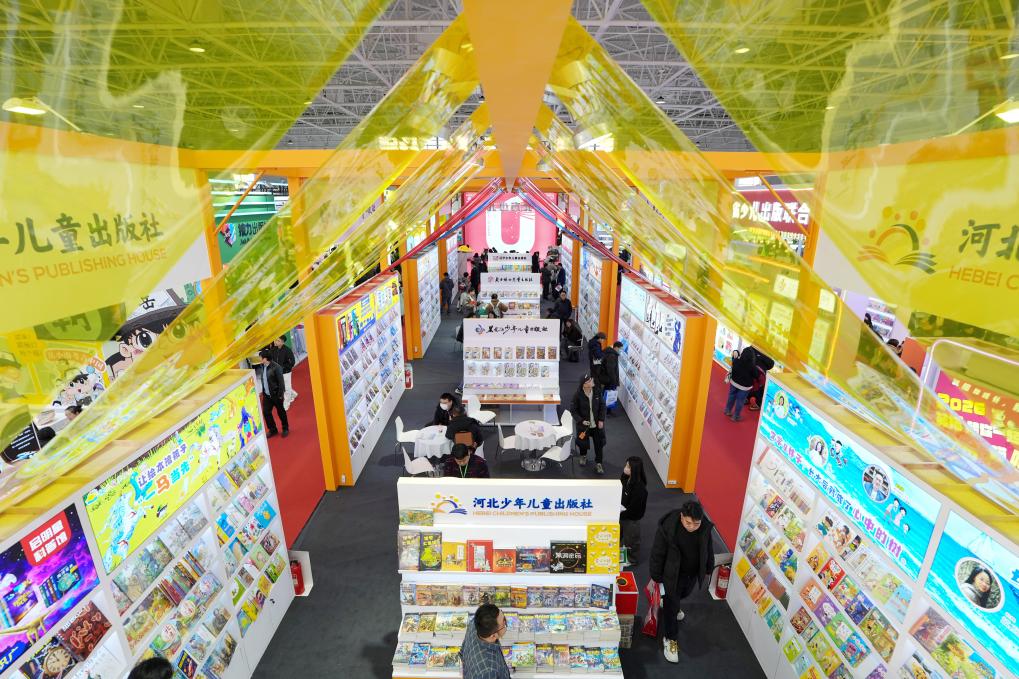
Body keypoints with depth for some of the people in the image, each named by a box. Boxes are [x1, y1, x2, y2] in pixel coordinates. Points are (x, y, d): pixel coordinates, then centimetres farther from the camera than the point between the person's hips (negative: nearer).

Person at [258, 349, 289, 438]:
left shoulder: (276, 367, -19)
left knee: (281, 412, 9)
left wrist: (280, 395, -16)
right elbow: (263, 380, 10)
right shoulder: (263, 366, 2)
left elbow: (281, 381, -17)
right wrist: (263, 392, 11)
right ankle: (272, 430, 23)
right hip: (266, 395, 6)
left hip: (276, 394, -6)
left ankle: (285, 429, 27)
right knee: (266, 412, 7)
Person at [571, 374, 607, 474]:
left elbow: (602, 406, -1)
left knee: (599, 443, 5)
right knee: (583, 442, 15)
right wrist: (581, 421, -21)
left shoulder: (597, 391, -13)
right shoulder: (578, 395, -20)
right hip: (584, 424, -2)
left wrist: (601, 420, -6)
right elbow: (573, 410, -11)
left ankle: (598, 463, 24)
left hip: (597, 424, 2)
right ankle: (583, 456, 47)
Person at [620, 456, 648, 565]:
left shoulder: (639, 488, -33)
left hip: (632, 518, -7)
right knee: (617, 535, 27)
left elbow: (633, 509, -27)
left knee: (631, 539, 17)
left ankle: (631, 560, 42)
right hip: (622, 513, 8)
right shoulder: (625, 478, -12)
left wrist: (620, 515, -20)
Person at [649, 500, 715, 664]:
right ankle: (669, 638, 33)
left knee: (684, 594, 31)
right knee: (671, 605, 10)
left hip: (693, 572, 5)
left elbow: (708, 549, 0)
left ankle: (674, 605, 64)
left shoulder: (705, 528, -22)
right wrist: (656, 576, -12)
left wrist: (708, 569, 12)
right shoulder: (668, 528, -35)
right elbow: (657, 554, -21)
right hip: (673, 574, -4)